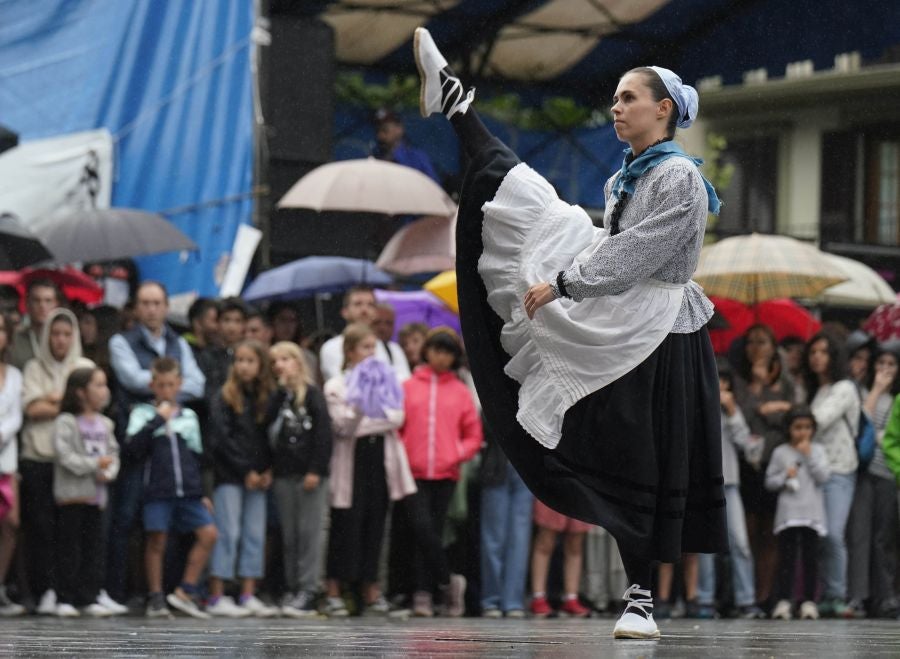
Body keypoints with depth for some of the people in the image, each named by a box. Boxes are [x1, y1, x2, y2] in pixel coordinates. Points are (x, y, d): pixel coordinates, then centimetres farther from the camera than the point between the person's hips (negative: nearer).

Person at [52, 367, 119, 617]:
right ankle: (65, 599, 2)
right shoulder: (66, 423, -8)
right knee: (70, 547, -3)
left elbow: (113, 453, 11)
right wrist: (95, 464, -18)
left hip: (96, 494, 6)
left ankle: (90, 599, 11)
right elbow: (65, 456, -17)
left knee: (94, 547, 6)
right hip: (72, 493, -6)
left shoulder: (104, 424, 12)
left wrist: (109, 473, -9)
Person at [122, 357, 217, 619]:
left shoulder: (189, 416, 14)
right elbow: (131, 448, -12)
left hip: (188, 490, 4)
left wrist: (202, 493, 20)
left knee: (208, 533, -7)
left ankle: (185, 592, -1)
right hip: (157, 490, -4)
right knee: (156, 541, -4)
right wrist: (157, 421, -14)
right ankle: (155, 598, 7)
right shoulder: (143, 413, 2)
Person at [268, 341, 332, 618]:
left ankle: (308, 592, -6)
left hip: (309, 473, -5)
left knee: (309, 532, -6)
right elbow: (267, 425, 3)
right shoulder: (277, 396, 15)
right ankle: (291, 589, 11)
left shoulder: (312, 395, -1)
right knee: (288, 535, 7)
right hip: (283, 474, 5)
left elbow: (324, 434, -8)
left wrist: (316, 470, -13)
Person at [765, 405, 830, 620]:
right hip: (788, 512, -1)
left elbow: (823, 477, -4)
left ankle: (809, 601, 5)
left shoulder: (817, 450, 7)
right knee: (787, 558, -3)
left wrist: (808, 455, -7)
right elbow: (769, 481, 7)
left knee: (810, 558, 2)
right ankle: (783, 601, -4)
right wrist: (785, 476, -11)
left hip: (812, 514, 1)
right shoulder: (780, 453, 5)